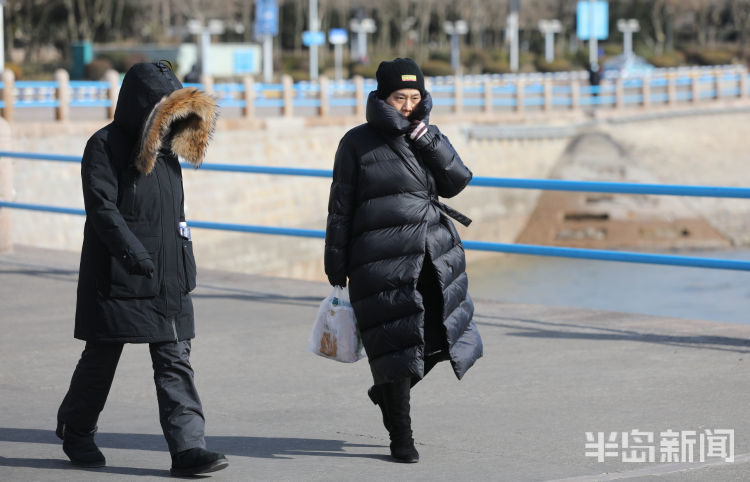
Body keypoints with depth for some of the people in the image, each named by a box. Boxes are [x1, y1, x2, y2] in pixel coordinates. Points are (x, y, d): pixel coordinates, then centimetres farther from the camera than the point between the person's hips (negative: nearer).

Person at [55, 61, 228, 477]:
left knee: (175, 362, -2)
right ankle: (76, 432, 28)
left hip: (167, 280, 6)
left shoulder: (165, 149, 13)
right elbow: (101, 206, -19)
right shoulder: (105, 146, -9)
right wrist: (132, 251, -32)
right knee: (101, 358, 7)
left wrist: (185, 266, 22)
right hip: (115, 277, -6)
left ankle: (187, 447, -7)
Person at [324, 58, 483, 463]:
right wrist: (336, 272, -1)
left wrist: (424, 135, -11)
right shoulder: (358, 143, -1)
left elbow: (457, 181, -2)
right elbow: (340, 210, 1)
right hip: (384, 259, -5)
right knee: (397, 344, -3)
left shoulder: (427, 138, 11)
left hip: (436, 258, 5)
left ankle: (387, 391, 36)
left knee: (435, 339, 8)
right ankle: (400, 438, 10)